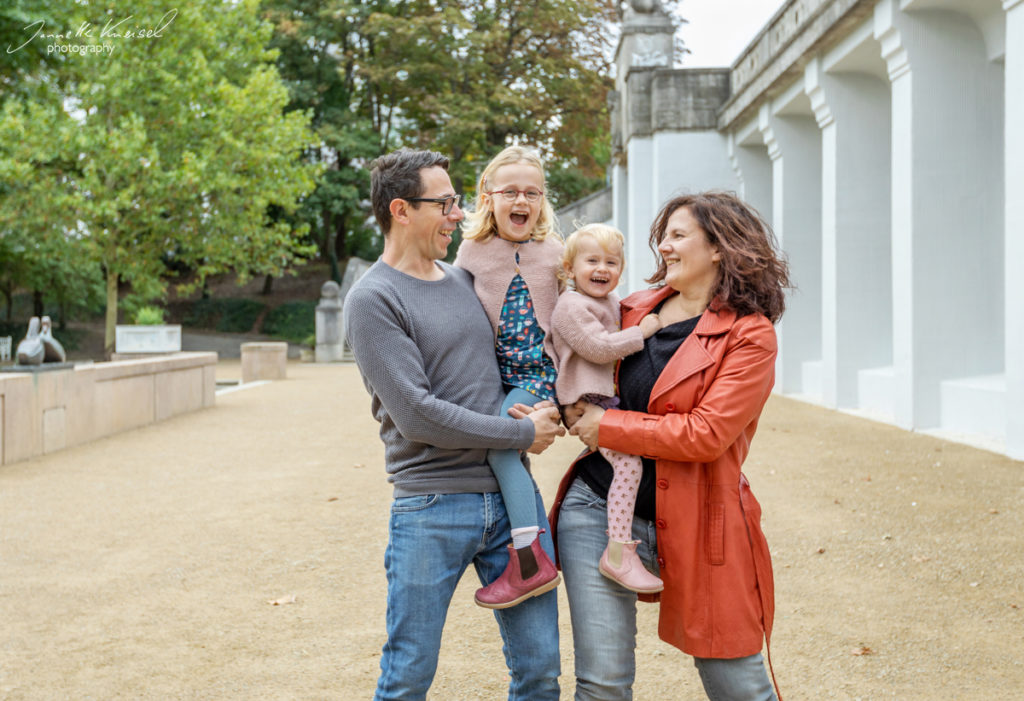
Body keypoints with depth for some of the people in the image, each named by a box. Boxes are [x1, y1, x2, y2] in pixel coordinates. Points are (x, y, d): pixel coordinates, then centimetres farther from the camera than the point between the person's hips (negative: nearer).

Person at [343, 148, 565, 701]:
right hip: (432, 507, -6)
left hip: (511, 494, 6)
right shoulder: (373, 299, -8)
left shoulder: (464, 279, 13)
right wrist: (523, 434, -9)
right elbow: (418, 415, -15)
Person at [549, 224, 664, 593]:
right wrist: (640, 331, -15)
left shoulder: (611, 302, 19)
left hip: (610, 397, 11)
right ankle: (619, 553, -26)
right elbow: (598, 348, -22)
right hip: (587, 400, -10)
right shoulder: (571, 306, -11)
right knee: (628, 462, -24)